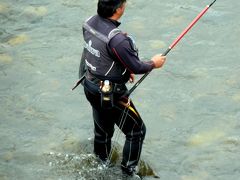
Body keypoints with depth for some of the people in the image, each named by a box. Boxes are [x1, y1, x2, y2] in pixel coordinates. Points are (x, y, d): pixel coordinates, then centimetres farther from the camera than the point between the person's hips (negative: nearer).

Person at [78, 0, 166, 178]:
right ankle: (129, 170, 22)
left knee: (103, 129, 28)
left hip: (91, 87, 8)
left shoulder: (90, 23, -7)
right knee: (136, 130, 12)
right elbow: (135, 66, -22)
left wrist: (124, 69, 15)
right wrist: (153, 63, -2)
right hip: (110, 94, -8)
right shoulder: (116, 39, -32)